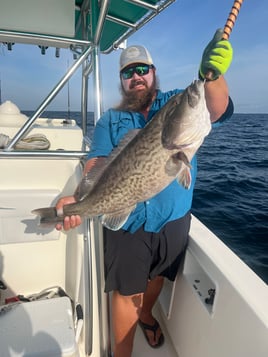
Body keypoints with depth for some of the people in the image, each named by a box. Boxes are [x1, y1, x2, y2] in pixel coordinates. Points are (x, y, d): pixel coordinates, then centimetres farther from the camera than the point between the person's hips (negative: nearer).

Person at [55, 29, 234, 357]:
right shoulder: (110, 120, 0)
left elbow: (217, 110, -17)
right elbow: (96, 166, -10)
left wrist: (213, 74, -37)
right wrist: (80, 198, -29)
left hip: (174, 218, 2)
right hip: (127, 223, -1)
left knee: (157, 276, 25)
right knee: (126, 292, 9)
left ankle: (146, 314, 57)